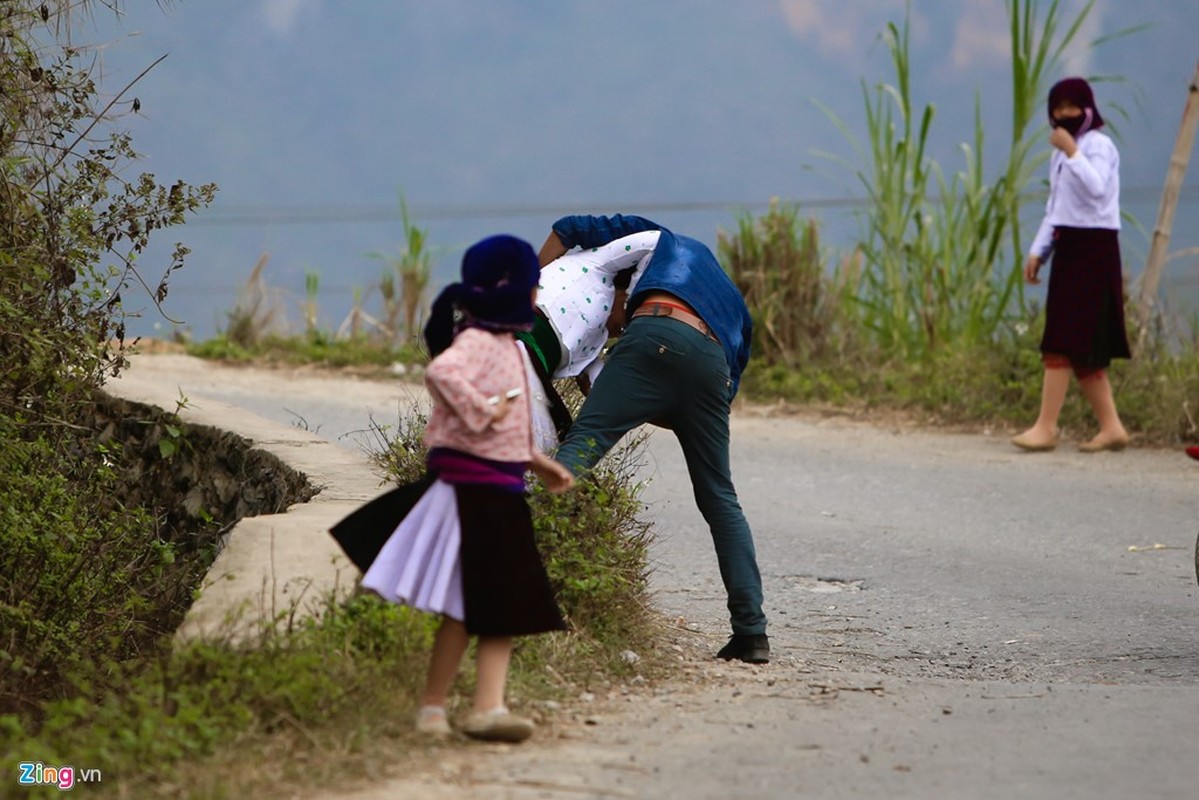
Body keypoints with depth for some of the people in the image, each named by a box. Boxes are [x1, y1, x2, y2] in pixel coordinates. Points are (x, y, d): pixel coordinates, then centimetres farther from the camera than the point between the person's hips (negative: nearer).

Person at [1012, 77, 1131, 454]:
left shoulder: (1098, 145, -9)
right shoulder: (1061, 151, 18)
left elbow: (1095, 189, -26)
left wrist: (1071, 152, -27)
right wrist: (1038, 251, 15)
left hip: (1092, 249, -9)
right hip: (1068, 248, 9)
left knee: (1064, 342, -11)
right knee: (1084, 350, 7)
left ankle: (1046, 426, -11)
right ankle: (1111, 426, 9)